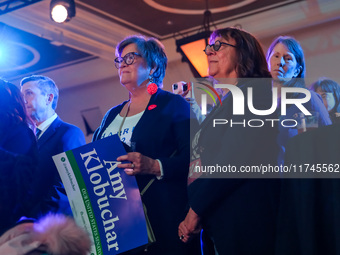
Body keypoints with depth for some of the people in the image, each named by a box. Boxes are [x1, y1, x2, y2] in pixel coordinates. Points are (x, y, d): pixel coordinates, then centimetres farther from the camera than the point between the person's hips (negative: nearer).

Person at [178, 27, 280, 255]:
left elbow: (233, 160, -19)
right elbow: (200, 162, 17)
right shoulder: (223, 104, 18)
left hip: (243, 218, -8)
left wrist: (196, 210, -13)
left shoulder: (252, 94, -9)